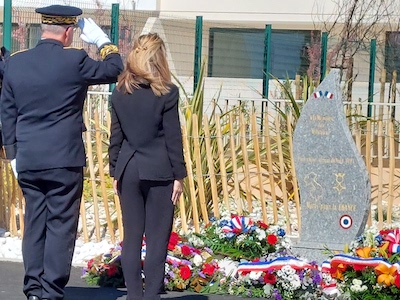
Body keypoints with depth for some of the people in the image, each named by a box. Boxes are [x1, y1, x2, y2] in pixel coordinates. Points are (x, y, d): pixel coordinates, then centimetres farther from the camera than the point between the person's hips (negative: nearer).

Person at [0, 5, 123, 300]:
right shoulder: (74, 60, -10)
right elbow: (115, 70, 5)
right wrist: (104, 41, 17)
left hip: (27, 162, 5)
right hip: (64, 160, -5)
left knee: (34, 225, 12)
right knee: (61, 226, 0)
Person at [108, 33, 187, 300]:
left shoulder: (120, 93, 4)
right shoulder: (166, 93, -8)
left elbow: (116, 135, 7)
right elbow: (173, 138, -7)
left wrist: (115, 172, 14)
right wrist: (179, 175, -2)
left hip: (128, 170, 4)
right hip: (158, 171, -4)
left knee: (132, 237, 8)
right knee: (157, 238, 1)